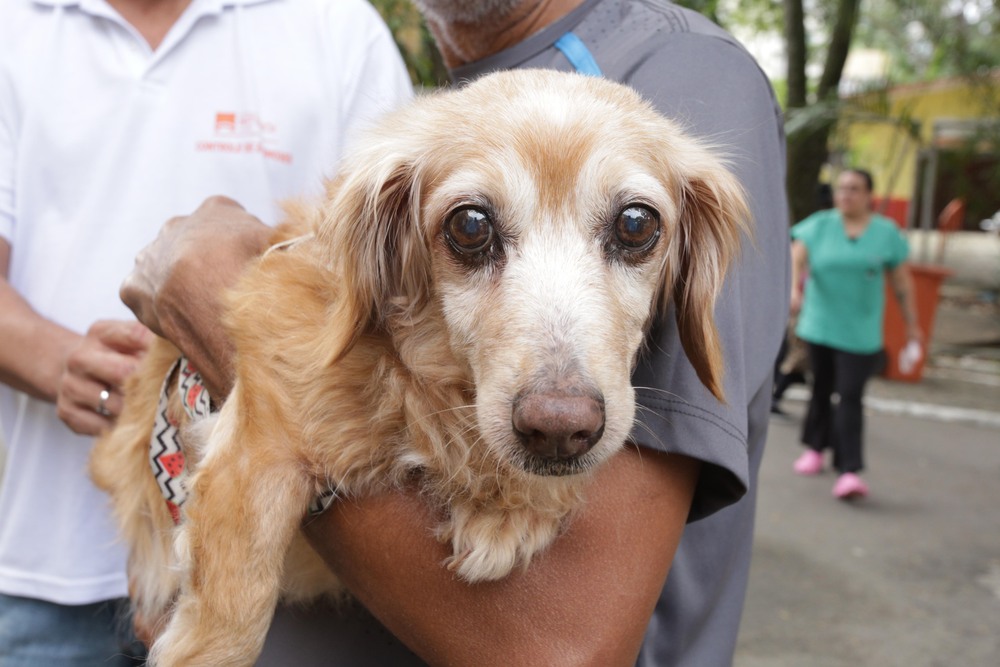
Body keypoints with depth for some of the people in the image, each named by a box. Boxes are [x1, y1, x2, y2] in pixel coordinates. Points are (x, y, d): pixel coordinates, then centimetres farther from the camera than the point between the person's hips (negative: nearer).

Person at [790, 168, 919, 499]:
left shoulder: (887, 232, 3)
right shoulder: (819, 225, 3)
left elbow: (902, 282, 8)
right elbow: (797, 258, -11)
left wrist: (911, 324, 11)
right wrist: (795, 289, -30)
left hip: (860, 332, -1)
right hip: (820, 324, 2)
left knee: (850, 397, -9)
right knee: (822, 390, 13)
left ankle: (849, 471, -11)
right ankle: (815, 447, 34)